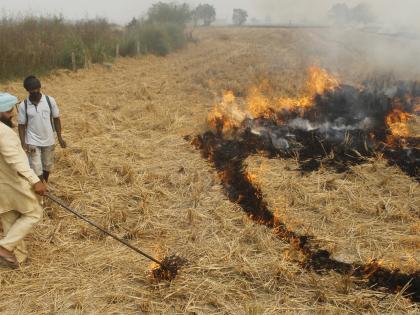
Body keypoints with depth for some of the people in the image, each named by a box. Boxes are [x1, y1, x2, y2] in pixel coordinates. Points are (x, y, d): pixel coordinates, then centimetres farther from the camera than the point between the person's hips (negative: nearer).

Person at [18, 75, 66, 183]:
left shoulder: (50, 100, -8)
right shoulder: (23, 105, -10)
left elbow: (56, 119, 1)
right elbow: (21, 125, -4)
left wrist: (60, 137, 0)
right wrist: (23, 144, -11)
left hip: (49, 141, 2)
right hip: (32, 142, -2)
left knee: (48, 166, 19)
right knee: (37, 170, -4)